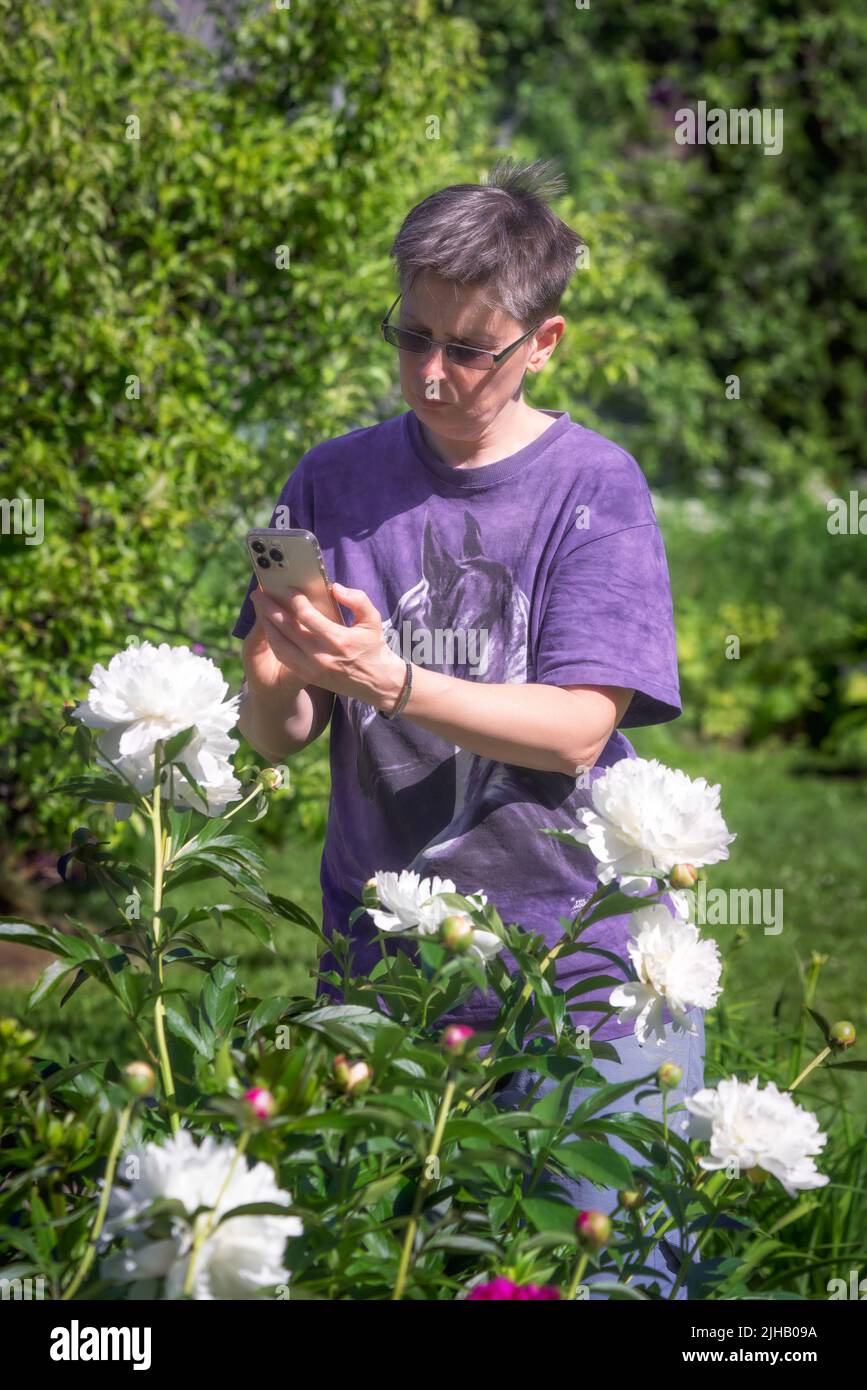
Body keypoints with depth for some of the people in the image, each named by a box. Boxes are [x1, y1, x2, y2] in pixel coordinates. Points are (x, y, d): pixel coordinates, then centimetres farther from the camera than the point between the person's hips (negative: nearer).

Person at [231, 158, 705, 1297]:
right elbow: (280, 741, 3)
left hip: (582, 983, -2)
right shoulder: (336, 483, 2)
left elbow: (576, 729, -14)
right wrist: (274, 687, -20)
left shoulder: (594, 486, -6)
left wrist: (389, 682, -26)